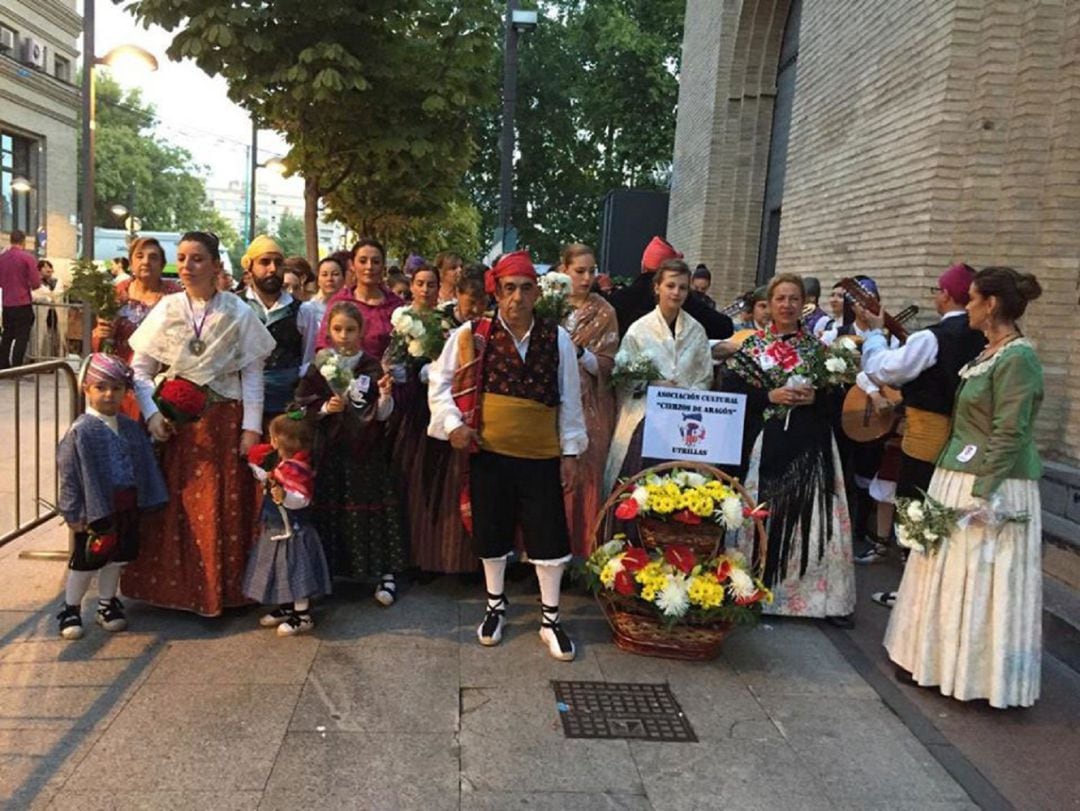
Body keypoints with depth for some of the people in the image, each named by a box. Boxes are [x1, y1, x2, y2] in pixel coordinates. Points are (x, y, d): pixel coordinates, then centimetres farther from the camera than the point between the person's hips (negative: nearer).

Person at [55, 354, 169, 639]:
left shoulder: (131, 428, 3)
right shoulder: (81, 431, -14)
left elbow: (145, 465, 10)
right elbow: (68, 473, -12)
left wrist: (145, 502, 8)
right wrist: (74, 513, -14)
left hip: (127, 507, 5)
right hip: (95, 509, -5)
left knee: (118, 557, 16)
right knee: (85, 560, 7)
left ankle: (107, 605, 34)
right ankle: (70, 610, 25)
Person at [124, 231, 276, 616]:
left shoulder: (238, 312, -1)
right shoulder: (166, 310, 4)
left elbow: (252, 374, -1)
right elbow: (139, 369, 7)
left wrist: (251, 428, -7)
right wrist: (151, 413, -7)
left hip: (224, 421, -2)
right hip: (175, 422, 2)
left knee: (224, 507, 1)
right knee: (173, 506, 4)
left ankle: (223, 589, 15)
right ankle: (172, 586, 20)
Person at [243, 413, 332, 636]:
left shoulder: (296, 468, -24)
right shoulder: (278, 462, 7)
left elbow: (303, 499, -29)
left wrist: (284, 496, -42)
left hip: (292, 531, -11)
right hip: (276, 529, 11)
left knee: (295, 571, -2)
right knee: (280, 570, 20)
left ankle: (303, 617, 8)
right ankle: (286, 608, 35)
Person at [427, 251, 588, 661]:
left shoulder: (557, 339, -3)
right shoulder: (471, 335, -7)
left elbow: (569, 401, 2)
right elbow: (440, 382, 3)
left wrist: (570, 452, 2)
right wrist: (452, 424, -10)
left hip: (541, 456, 0)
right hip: (488, 453, 0)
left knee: (549, 537, 4)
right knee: (491, 533, 15)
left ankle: (550, 618, 23)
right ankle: (495, 604, 37)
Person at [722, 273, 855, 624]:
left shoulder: (817, 347, 10)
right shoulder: (752, 346, 5)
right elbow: (730, 390, -3)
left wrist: (814, 397, -10)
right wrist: (770, 396, -13)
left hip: (810, 446, 1)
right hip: (765, 443, -1)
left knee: (813, 516, -1)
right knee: (765, 514, 1)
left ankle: (824, 595, 9)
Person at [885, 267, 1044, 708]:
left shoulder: (1017, 358, -16)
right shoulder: (989, 353, 11)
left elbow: (1009, 435, -20)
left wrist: (983, 493, -21)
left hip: (990, 485, -9)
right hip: (958, 477, 9)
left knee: (978, 579, 1)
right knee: (947, 571, 15)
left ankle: (978, 674, 15)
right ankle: (941, 658, 28)